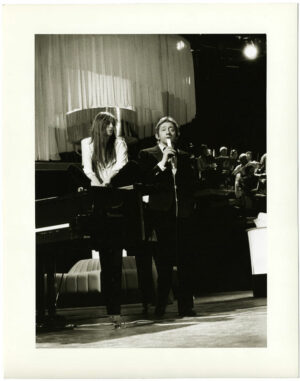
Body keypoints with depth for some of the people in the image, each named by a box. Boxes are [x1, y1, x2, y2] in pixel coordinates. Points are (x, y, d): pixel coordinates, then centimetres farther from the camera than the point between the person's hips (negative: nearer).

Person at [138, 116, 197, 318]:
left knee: (186, 261, 0)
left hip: (182, 213, 3)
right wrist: (162, 163, -14)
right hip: (162, 214, -3)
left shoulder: (183, 157, 17)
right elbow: (145, 180, -9)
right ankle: (160, 307, 4)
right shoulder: (147, 155, 7)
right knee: (164, 262, -4)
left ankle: (186, 306, 6)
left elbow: (191, 183, 12)